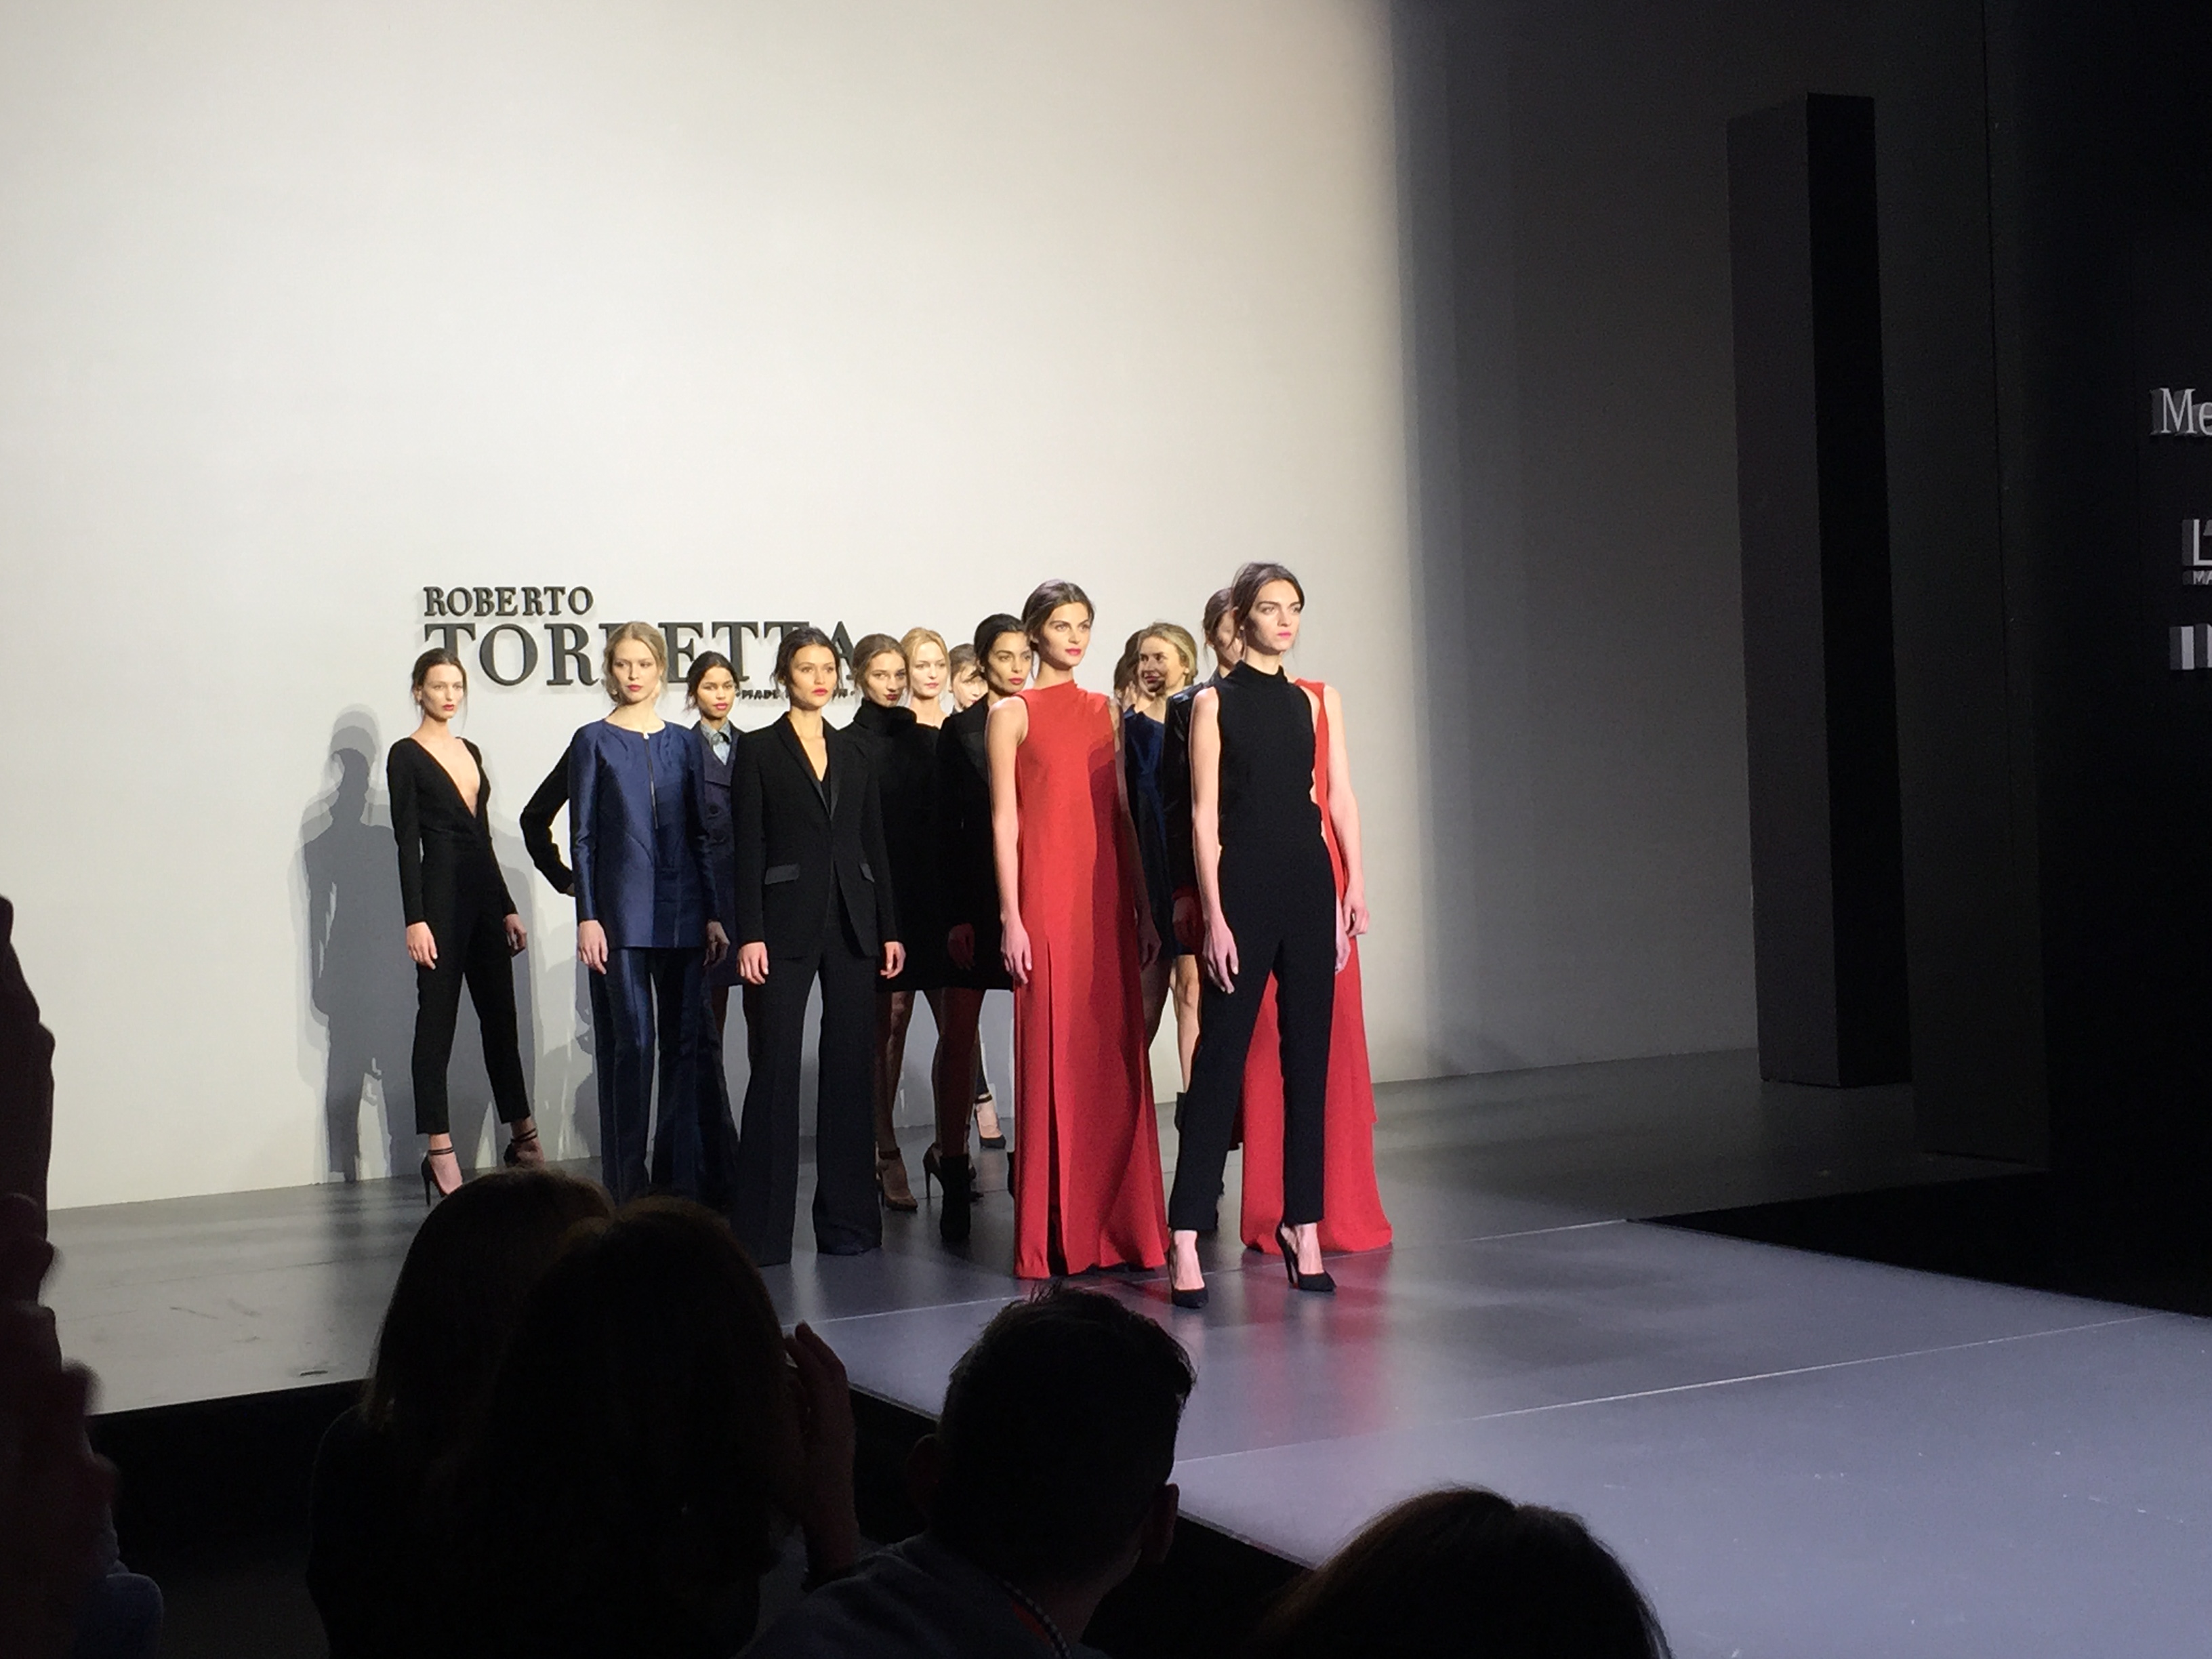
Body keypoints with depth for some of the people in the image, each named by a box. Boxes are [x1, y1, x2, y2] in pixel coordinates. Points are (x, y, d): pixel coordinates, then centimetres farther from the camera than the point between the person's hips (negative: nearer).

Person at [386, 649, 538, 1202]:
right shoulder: (406, 756, -5)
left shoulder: (470, 751, 15)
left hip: (483, 894, 7)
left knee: (500, 1016, 12)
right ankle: (439, 1152, 0)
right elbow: (407, 841, -11)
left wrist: (508, 908, 16)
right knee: (437, 1021, -3)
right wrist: (415, 919, -18)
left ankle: (522, 1136, 21)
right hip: (441, 892, -7)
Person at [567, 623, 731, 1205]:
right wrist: (587, 917, -8)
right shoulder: (594, 741, 2)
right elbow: (582, 837, 0)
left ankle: (686, 1178, 9)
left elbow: (699, 834, 12)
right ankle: (628, 1187, 4)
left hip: (681, 911, 3)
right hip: (623, 911, -3)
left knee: (689, 1042, 3)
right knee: (633, 1043, -3)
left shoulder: (683, 742, 11)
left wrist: (712, 914, 7)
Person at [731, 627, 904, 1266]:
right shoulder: (759, 751, 2)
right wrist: (750, 934, -10)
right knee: (777, 1066, -6)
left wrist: (889, 927, 7)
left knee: (851, 1066, 5)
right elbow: (748, 848, -3)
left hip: (852, 924, 4)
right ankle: (762, 1226, 0)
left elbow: (875, 844, 13)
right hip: (788, 923, -4)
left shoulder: (855, 752, 14)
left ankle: (847, 1216, 12)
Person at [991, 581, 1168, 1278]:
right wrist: (1011, 918, -10)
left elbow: (1122, 811, 14)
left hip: (1105, 892, 5)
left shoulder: (1105, 711, 14)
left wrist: (1143, 906, 10)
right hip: (1044, 893, -5)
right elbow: (1004, 820, -4)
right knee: (1052, 1056, -3)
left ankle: (1118, 1224, 12)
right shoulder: (1014, 713, 1)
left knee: (1115, 1056, 5)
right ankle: (1054, 1235, 3)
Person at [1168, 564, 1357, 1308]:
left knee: (1308, 1055, 6)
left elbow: (1340, 797, 9)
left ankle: (1302, 1222, 13)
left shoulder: (1316, 701, 12)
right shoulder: (1215, 703, 0)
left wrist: (1352, 888, 0)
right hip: (1243, 883, -4)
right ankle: (1187, 1234, -4)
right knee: (1220, 1056, -5)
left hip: (1309, 882, 4)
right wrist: (1214, 914, -10)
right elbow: (1204, 813, -4)